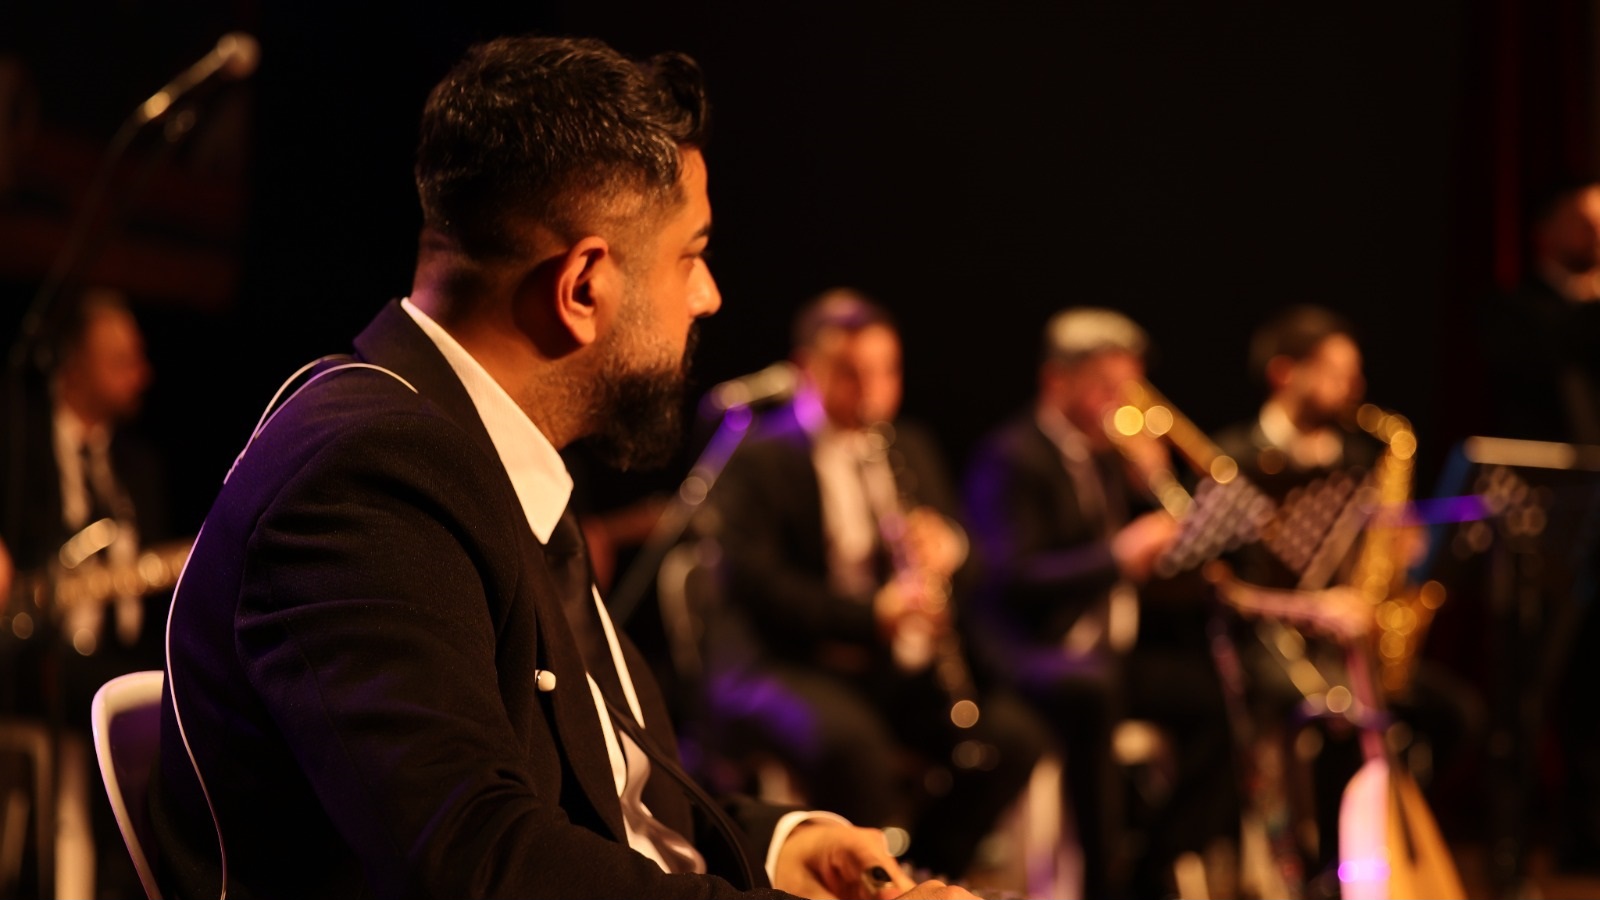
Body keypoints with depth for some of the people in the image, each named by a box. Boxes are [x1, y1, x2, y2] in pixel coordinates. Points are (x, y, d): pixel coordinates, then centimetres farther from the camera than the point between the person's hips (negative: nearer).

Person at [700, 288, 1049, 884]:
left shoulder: (910, 448, 16)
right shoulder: (759, 459, -4)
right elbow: (754, 578, -15)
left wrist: (948, 548, -9)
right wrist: (869, 616, -27)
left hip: (899, 670, 6)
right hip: (781, 664, -6)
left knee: (1013, 735, -17)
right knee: (848, 737, -38)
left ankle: (923, 872, -1)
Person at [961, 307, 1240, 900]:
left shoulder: (1110, 456, 18)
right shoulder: (1011, 459, -7)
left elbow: (1158, 564, 20)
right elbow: (1011, 577, -19)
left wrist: (1152, 485, 3)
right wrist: (1116, 555, -25)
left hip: (1116, 649, 8)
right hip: (1039, 650, -8)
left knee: (1220, 697, -14)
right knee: (1092, 690, -40)